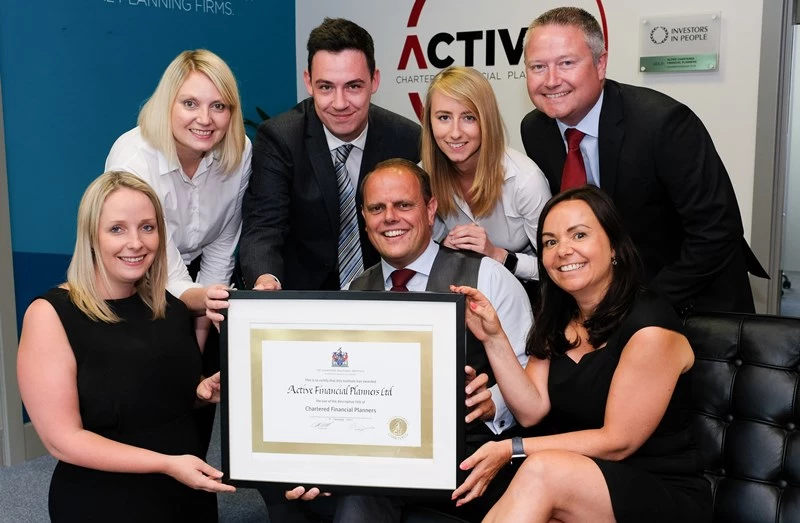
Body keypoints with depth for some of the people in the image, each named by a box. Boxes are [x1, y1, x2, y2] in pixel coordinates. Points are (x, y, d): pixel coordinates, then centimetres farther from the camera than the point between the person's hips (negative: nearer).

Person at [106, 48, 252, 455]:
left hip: (196, 276, 4)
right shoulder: (134, 158, -31)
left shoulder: (239, 153, -17)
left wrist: (202, 327, -3)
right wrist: (205, 298, -57)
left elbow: (221, 246, -6)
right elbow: (163, 272, -36)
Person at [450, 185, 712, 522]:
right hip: (584, 488, 4)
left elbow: (617, 441, -16)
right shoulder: (557, 319, 5)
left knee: (542, 470, -31)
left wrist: (512, 449, -19)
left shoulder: (649, 327, -17)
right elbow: (531, 410, -2)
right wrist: (493, 338, -14)